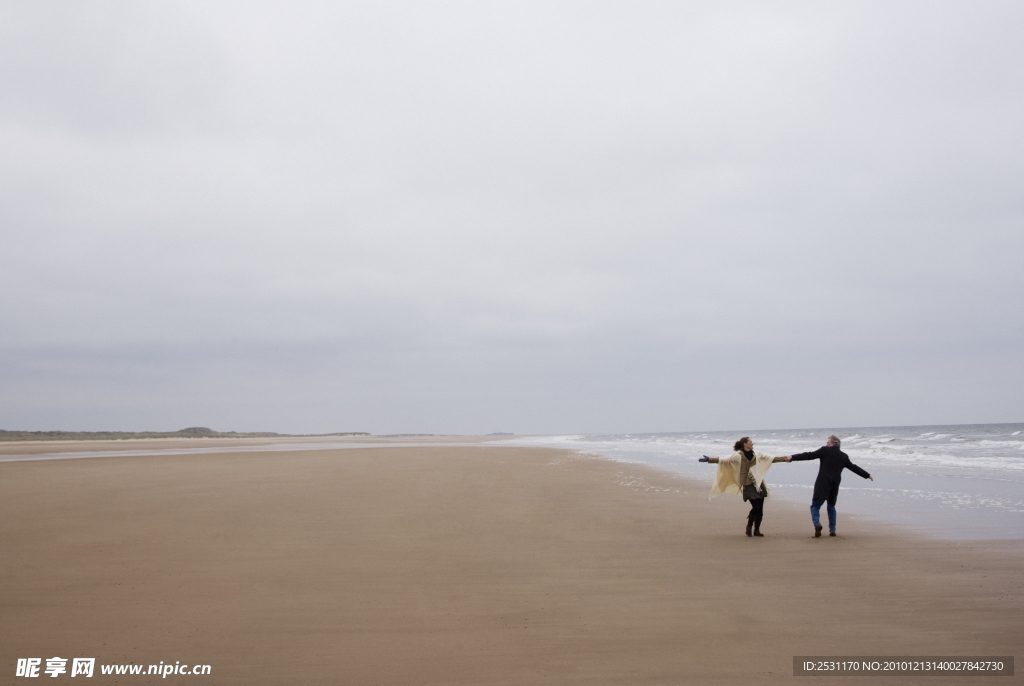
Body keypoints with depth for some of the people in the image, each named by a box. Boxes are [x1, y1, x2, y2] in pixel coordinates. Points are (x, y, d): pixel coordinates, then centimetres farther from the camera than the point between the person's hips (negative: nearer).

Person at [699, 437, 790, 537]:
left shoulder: (757, 455, 12)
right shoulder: (738, 456, -3)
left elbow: (772, 459, 19)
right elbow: (723, 460, -8)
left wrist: (784, 459, 16)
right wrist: (709, 459, -18)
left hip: (759, 484, 5)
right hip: (748, 485, -5)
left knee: (760, 509, 2)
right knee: (756, 507, -13)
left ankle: (757, 530, 15)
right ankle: (749, 527, 10)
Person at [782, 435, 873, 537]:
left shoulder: (824, 451, 0)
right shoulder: (843, 456, 13)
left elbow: (808, 456, -5)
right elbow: (854, 468, 22)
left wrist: (792, 457, -3)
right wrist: (867, 475, 37)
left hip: (822, 483, -4)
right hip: (835, 485, 4)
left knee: (815, 506, -2)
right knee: (831, 506, 21)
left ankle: (817, 524, -28)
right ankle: (832, 530, 17)